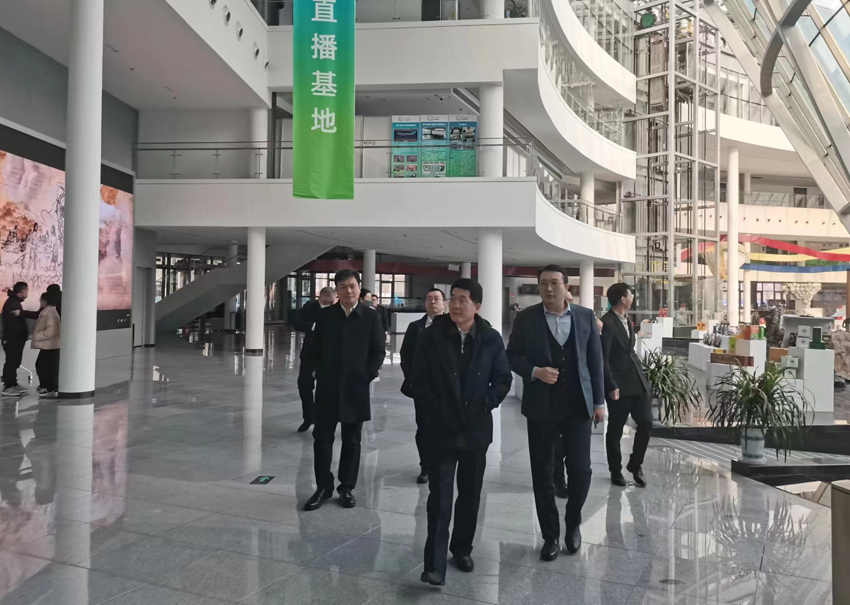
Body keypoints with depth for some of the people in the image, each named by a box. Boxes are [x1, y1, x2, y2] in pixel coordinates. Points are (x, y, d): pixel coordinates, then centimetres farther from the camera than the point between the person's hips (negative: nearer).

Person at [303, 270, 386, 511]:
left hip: (356, 388, -1)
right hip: (327, 388, 1)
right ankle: (323, 486, 19)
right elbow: (313, 349, 8)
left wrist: (367, 375, -9)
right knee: (322, 438, 4)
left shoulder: (371, 317, 0)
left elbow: (379, 352, 0)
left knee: (352, 441, 9)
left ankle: (347, 487, 22)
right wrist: (321, 370, -2)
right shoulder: (325, 315, 4)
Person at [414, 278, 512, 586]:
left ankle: (462, 548, 33)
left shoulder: (491, 339, -2)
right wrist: (433, 410, -9)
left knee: (470, 495, 15)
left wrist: (485, 404, -7)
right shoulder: (431, 336, -5)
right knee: (440, 498, -4)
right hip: (441, 429, -2)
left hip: (476, 429, 2)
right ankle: (435, 565, 0)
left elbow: (503, 379, 4)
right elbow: (419, 380, -3)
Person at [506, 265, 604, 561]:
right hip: (541, 405, 0)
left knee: (580, 469, 1)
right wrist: (535, 372, -15)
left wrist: (599, 401, 3)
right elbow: (512, 356, 3)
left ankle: (573, 523, 29)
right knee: (542, 472, 5)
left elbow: (595, 360, 6)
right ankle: (550, 535, 21)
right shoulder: (526, 318, -1)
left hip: (578, 404, 1)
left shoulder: (586, 316, 4)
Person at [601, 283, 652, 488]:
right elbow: (602, 358, -16)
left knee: (646, 422, 4)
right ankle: (616, 470, 22)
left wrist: (642, 376, 14)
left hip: (637, 381, 8)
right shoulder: (607, 323, -15)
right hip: (619, 384, -7)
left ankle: (635, 465, 22)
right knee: (616, 429, 6)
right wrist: (611, 386, -17)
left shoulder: (627, 319, 12)